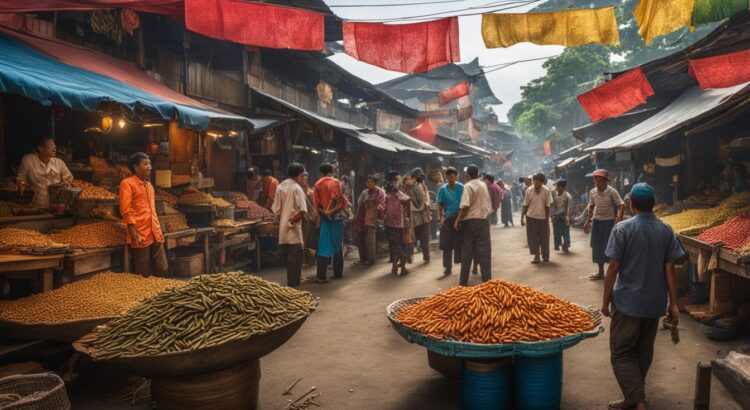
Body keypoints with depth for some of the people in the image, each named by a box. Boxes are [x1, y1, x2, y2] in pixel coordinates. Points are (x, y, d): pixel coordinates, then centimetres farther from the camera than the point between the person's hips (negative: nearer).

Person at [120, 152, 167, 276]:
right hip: (141, 236, -7)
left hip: (155, 235, 7)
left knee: (161, 270, 9)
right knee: (144, 275, 0)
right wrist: (134, 235, -20)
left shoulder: (149, 185, 18)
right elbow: (126, 210, -12)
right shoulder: (127, 183, -5)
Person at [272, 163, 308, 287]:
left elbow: (275, 210, 5)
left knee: (287, 257, 15)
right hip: (293, 229, -6)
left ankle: (291, 282, 26)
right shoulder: (296, 188, -11)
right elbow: (302, 211, -19)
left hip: (282, 229, 6)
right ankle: (293, 284, 1)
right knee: (295, 257, -1)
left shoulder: (280, 187, 6)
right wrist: (292, 221, -6)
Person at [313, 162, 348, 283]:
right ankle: (338, 273, 18)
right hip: (337, 217, 0)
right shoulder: (336, 182, -1)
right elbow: (340, 199, -7)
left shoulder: (317, 184, 0)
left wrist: (320, 215, 5)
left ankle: (321, 276, -9)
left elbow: (316, 203, -1)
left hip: (325, 218, 0)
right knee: (338, 246, 12)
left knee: (324, 247, -2)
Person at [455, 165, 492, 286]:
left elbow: (465, 206, -19)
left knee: (467, 252, 3)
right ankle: (487, 279, 5)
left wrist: (458, 220, -11)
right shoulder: (484, 185, 11)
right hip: (484, 220, 5)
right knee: (484, 250, 6)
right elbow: (488, 204, 17)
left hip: (470, 221, -4)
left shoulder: (468, 186, -10)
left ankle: (463, 282, 7)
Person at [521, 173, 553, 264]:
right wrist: (522, 218, -3)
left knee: (544, 238, 8)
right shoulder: (529, 190, -6)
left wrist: (547, 220, -5)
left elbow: (547, 207, -5)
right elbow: (525, 206, -1)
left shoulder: (546, 191, -9)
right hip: (531, 217, 1)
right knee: (532, 237, 2)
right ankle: (536, 255, 11)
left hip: (543, 217, -1)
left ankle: (545, 256, 22)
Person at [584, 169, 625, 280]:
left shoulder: (612, 192, -13)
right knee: (597, 247, 9)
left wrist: (618, 219, -30)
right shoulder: (592, 192, 2)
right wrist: (588, 221, 12)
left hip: (609, 222, -5)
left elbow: (621, 205, -18)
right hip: (596, 222, 5)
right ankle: (600, 273, 23)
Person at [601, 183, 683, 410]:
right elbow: (669, 269, 0)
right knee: (644, 352, 17)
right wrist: (673, 303, 7)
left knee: (621, 353, 4)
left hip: (628, 302, -5)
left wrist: (606, 301, -3)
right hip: (655, 303, 5)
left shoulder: (623, 229, -13)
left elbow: (613, 268, -13)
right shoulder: (666, 230, 1)